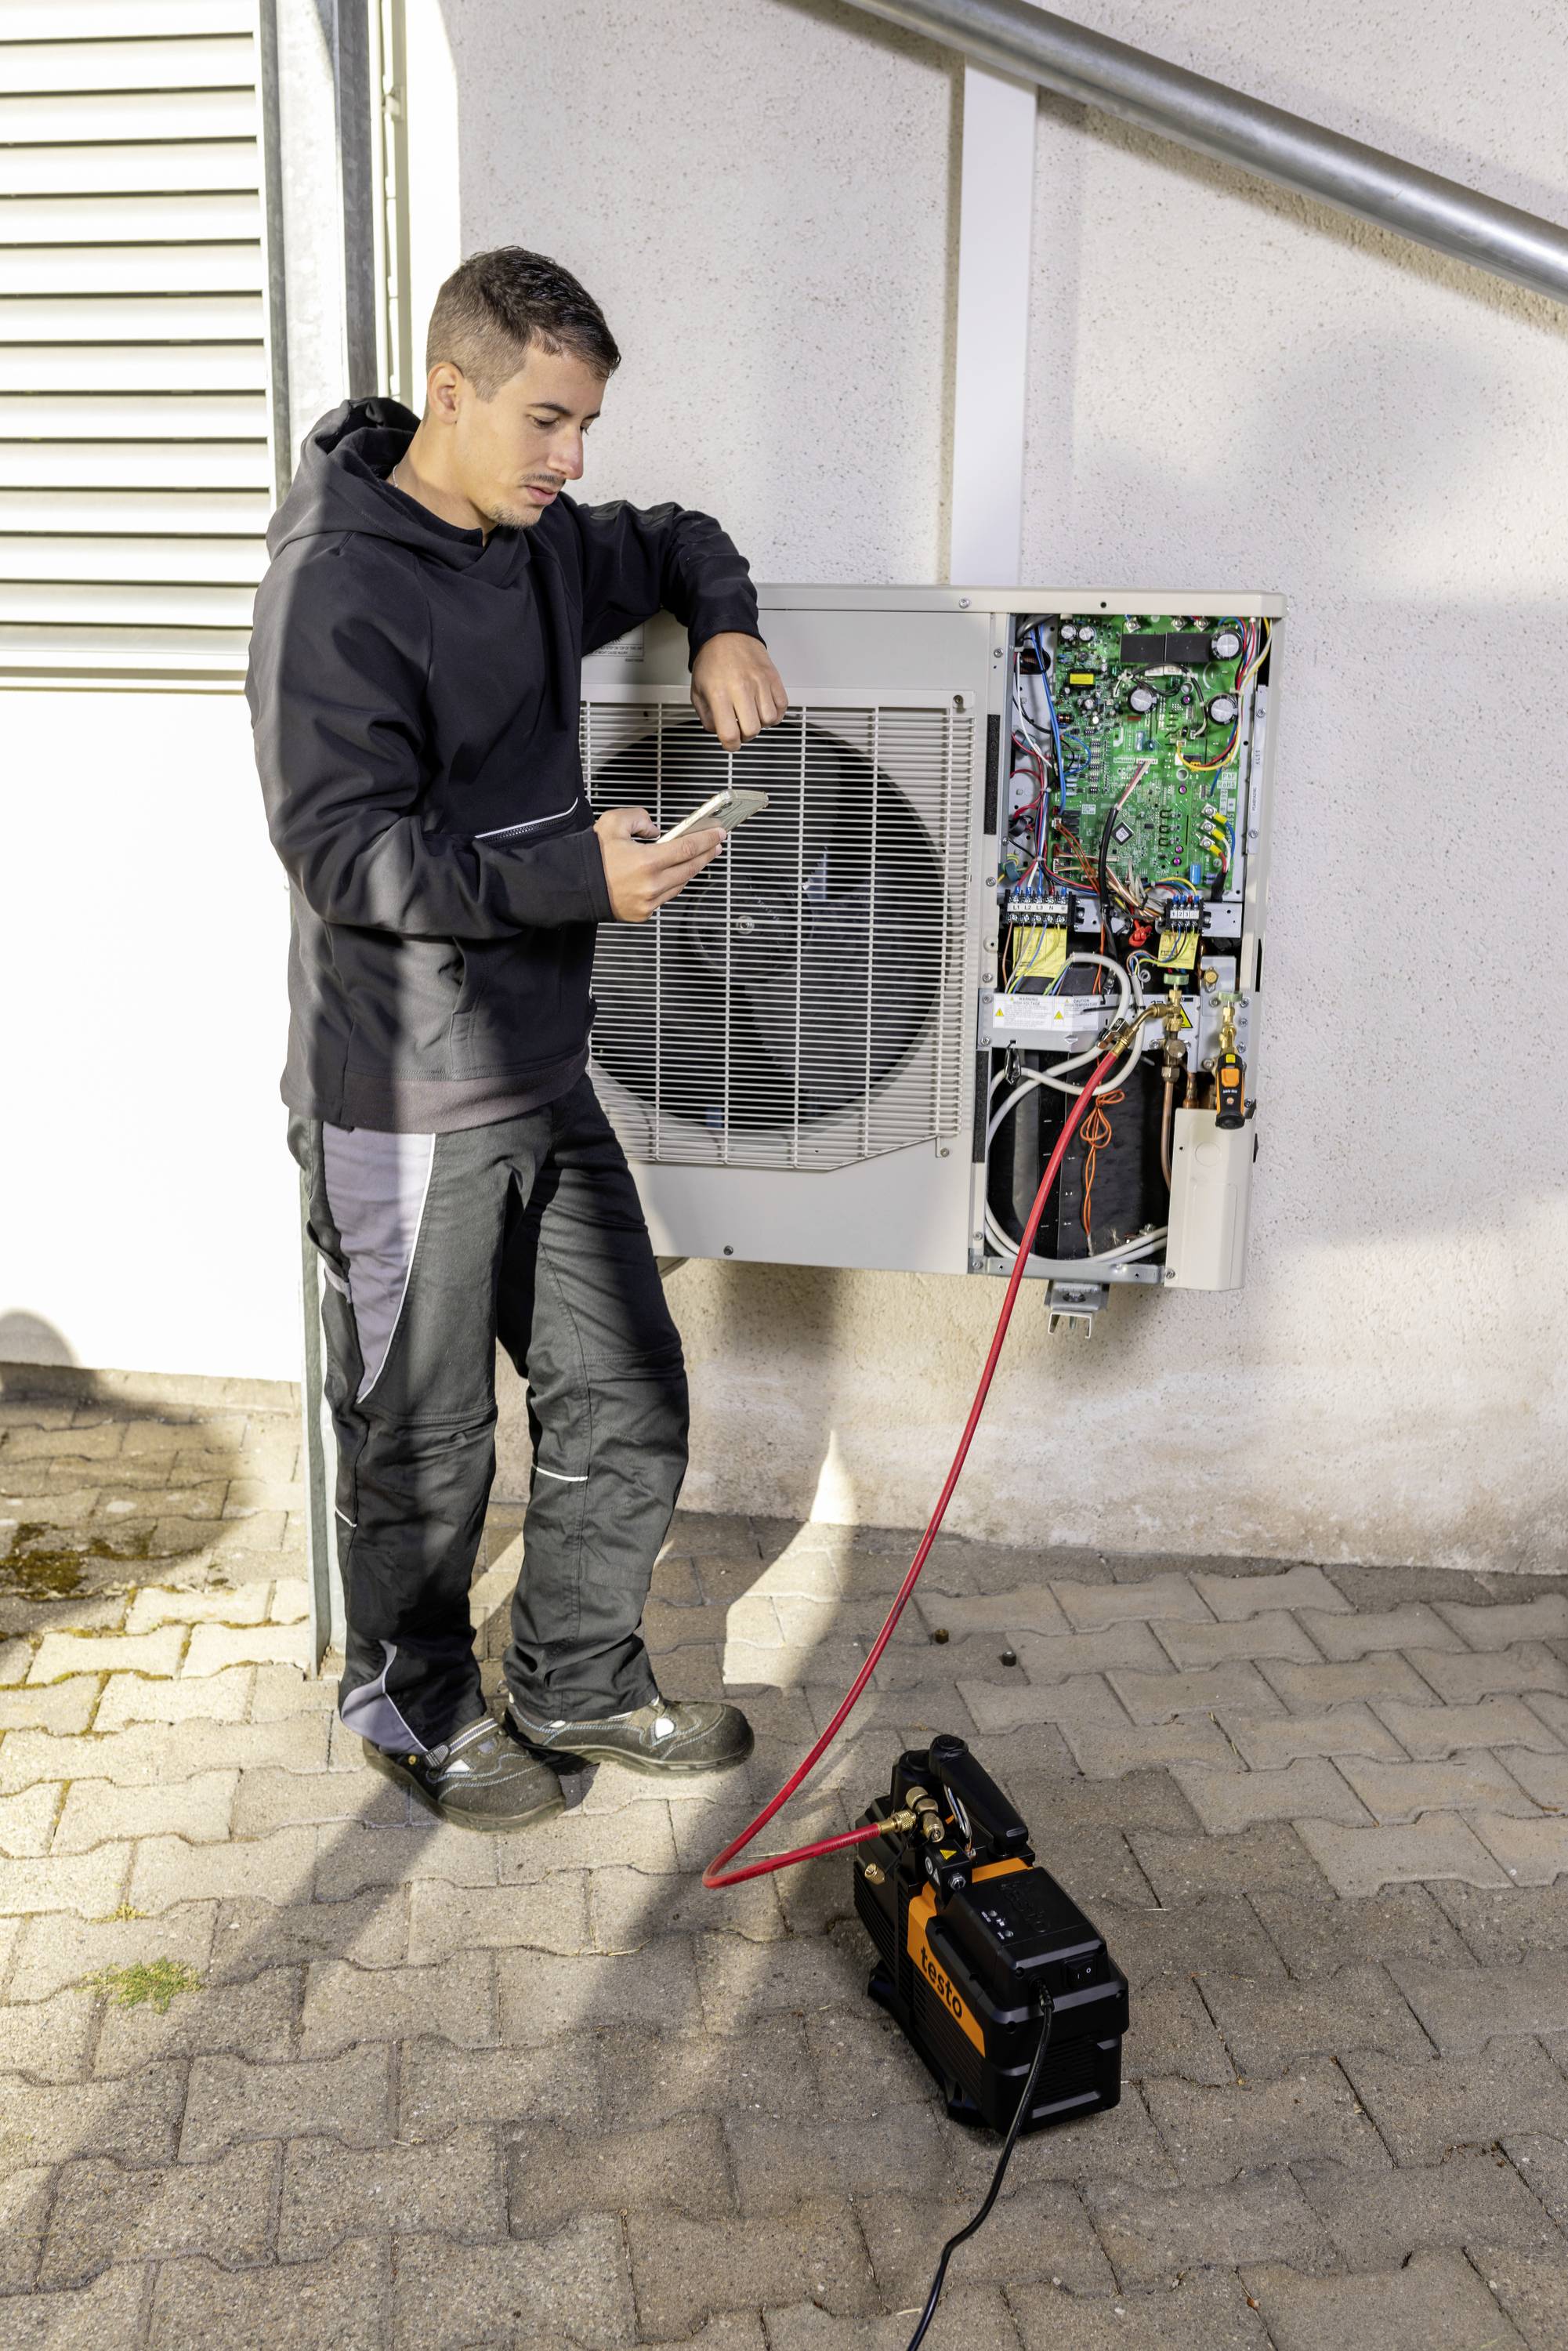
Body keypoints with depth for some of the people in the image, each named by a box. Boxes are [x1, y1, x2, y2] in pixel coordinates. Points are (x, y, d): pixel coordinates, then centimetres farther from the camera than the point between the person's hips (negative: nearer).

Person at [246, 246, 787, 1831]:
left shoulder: (540, 547, 10)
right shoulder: (338, 585, -15)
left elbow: (675, 541, 30)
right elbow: (342, 849, -21)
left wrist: (721, 628, 8)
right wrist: (576, 875, -28)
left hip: (544, 1079, 8)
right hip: (403, 1107, -8)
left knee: (628, 1408, 14)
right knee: (423, 1444, 8)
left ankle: (578, 1684, 35)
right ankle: (413, 1705, 34)